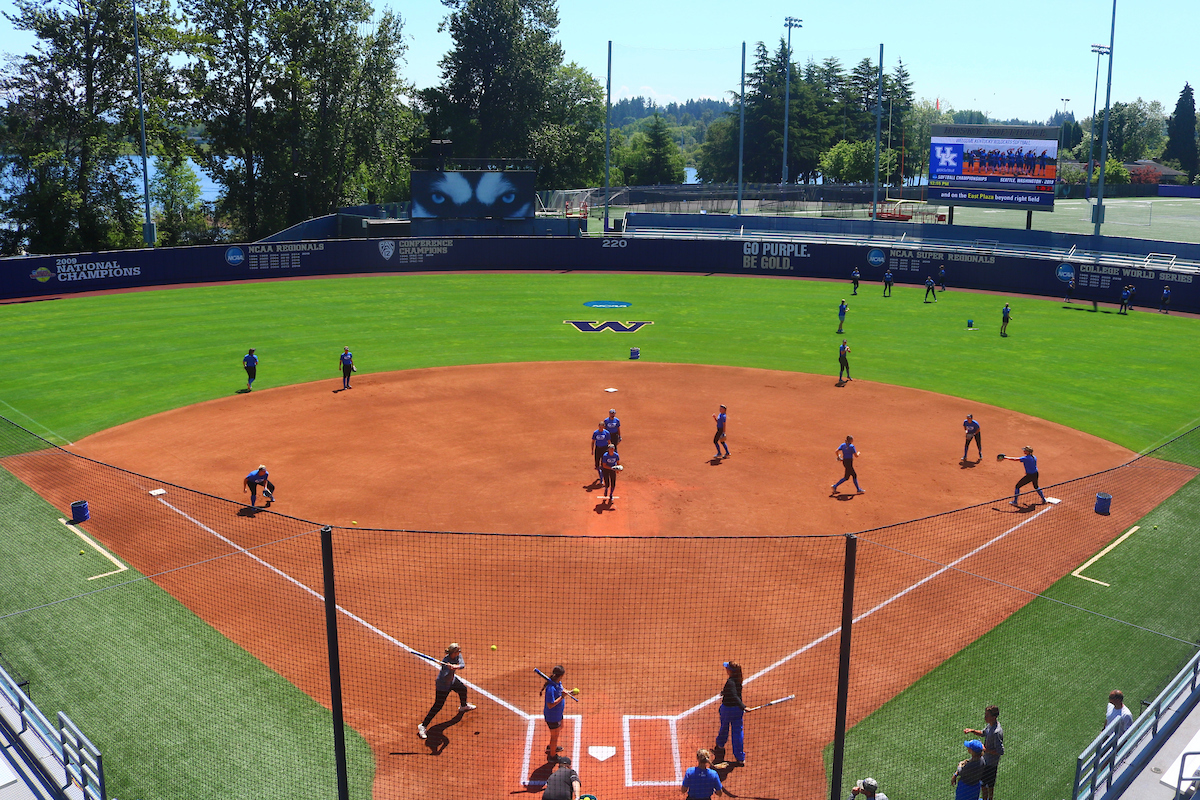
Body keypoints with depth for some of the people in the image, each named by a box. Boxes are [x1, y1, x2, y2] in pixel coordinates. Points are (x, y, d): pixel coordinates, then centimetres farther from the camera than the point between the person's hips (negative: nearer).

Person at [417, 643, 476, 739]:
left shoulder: (458, 655, -15)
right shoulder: (446, 661, -36)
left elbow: (462, 665, -23)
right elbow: (444, 676, -41)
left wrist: (456, 666, -42)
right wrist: (450, 669, -58)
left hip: (452, 680, 8)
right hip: (443, 685, -8)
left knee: (463, 690, 28)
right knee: (438, 706, -4)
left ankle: (463, 706, 62)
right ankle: (423, 726, 6)